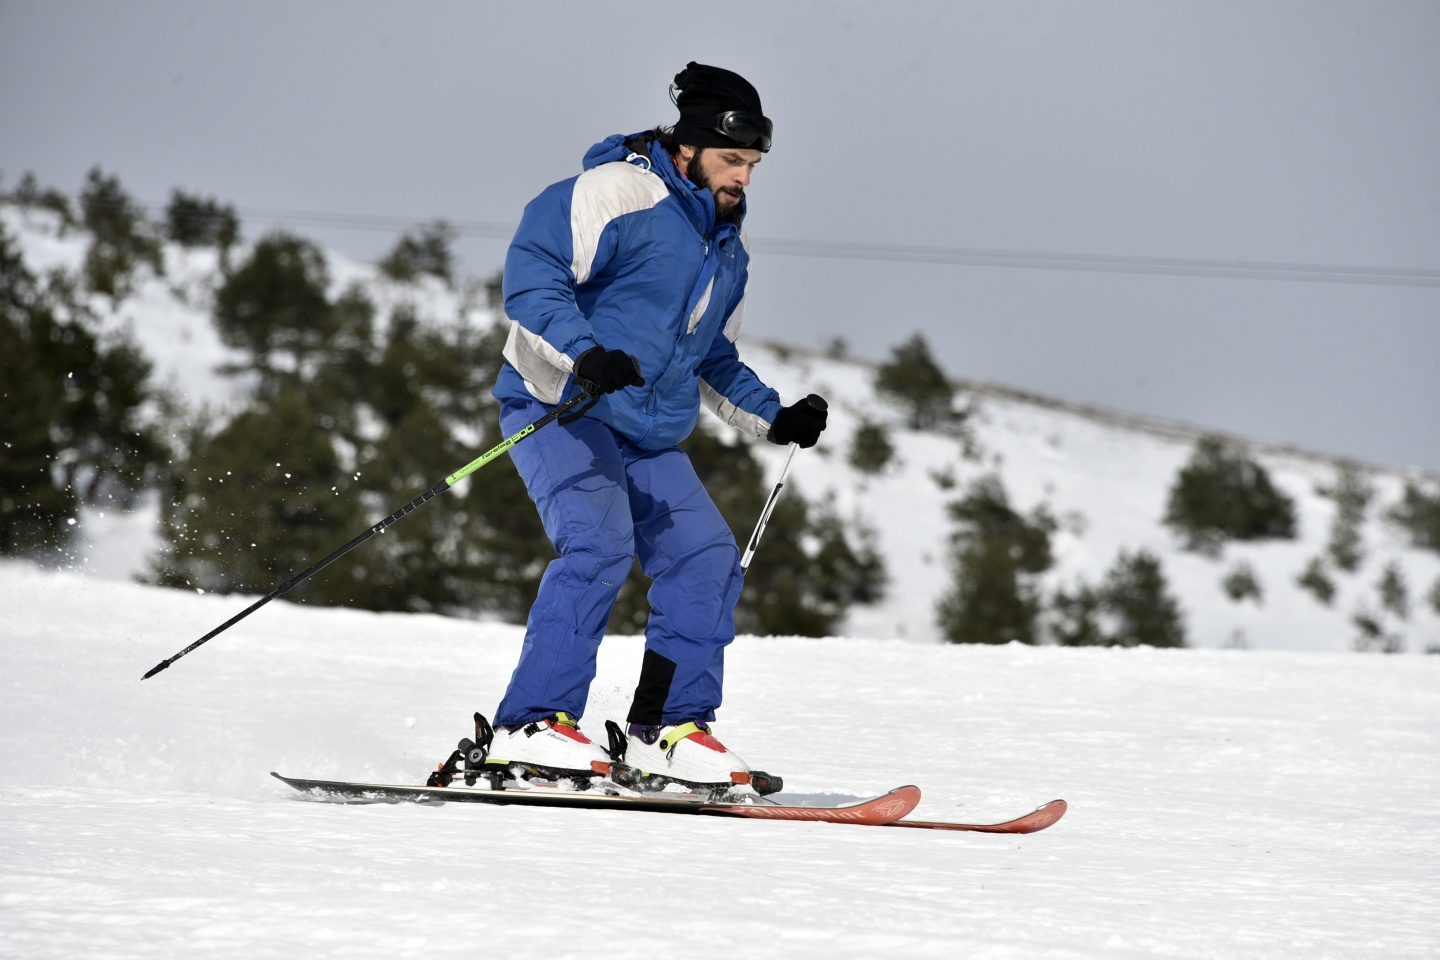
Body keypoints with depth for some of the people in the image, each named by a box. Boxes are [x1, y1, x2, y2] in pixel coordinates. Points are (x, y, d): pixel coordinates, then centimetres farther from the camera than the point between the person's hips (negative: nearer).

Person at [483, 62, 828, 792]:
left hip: (650, 435, 8)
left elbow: (711, 361, 28)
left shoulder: (728, 245, 17)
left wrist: (774, 419, 16)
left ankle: (665, 728, 3)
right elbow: (530, 277, -19)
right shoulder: (615, 194, -11)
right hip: (560, 409, -8)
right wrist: (582, 354, -33)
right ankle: (531, 725, -29)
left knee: (706, 558, -5)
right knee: (599, 543, -27)